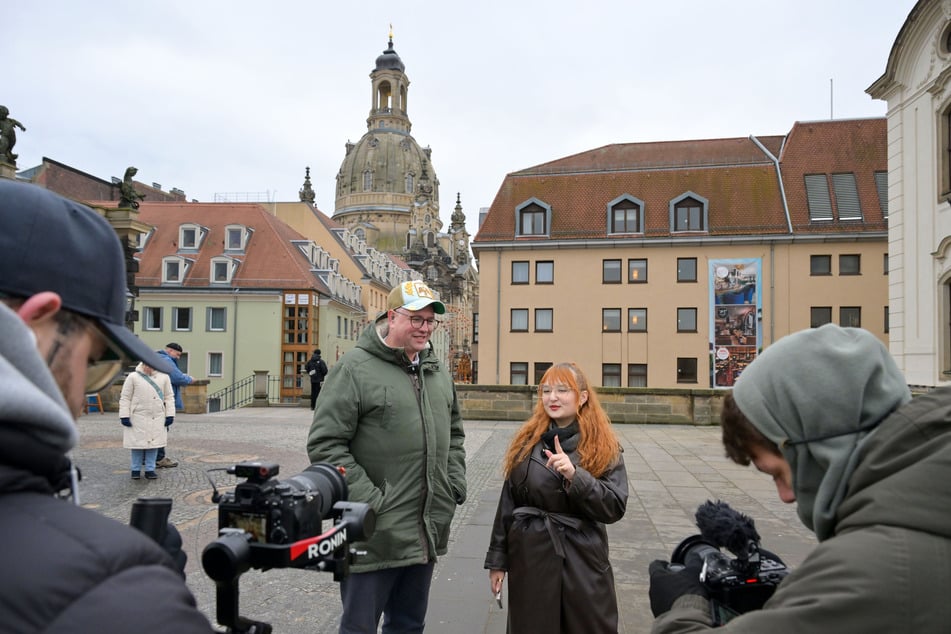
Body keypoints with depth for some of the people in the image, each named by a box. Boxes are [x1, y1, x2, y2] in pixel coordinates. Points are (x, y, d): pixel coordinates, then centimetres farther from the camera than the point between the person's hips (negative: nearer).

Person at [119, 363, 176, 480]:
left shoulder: (163, 376, 3)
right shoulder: (133, 377, -2)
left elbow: (169, 397, 7)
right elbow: (125, 398, -1)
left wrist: (170, 414, 0)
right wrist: (124, 416, -7)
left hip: (157, 418, 2)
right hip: (138, 417, -2)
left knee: (153, 443, 5)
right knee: (138, 443, 4)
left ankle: (150, 469, 15)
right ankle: (136, 470, 19)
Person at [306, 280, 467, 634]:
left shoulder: (437, 370, 10)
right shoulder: (355, 367, -12)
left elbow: (454, 434, 21)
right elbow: (325, 445, -16)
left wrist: (455, 484, 8)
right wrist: (369, 501, -19)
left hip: (428, 534, 6)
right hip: (374, 534, -6)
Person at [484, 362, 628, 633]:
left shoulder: (604, 448, -4)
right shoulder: (527, 442, 2)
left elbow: (615, 508, -12)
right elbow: (507, 503, 5)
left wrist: (575, 475, -25)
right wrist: (497, 559, 5)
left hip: (583, 560, -2)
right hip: (529, 557, 2)